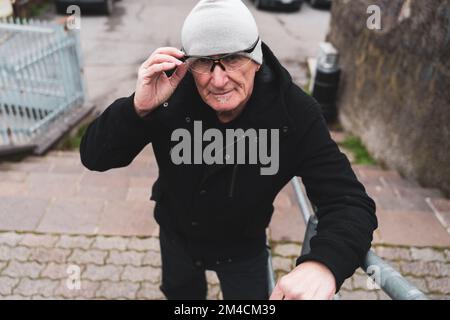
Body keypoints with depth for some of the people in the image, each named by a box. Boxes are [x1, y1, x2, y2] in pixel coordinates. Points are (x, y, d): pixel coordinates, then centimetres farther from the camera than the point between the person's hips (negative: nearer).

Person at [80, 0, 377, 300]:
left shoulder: (295, 112, -29)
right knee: (181, 293, 30)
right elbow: (95, 157, -24)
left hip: (242, 248, -1)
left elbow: (349, 201, -31)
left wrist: (324, 262, -53)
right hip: (176, 237, 2)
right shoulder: (169, 94, -27)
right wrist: (138, 108, -44)